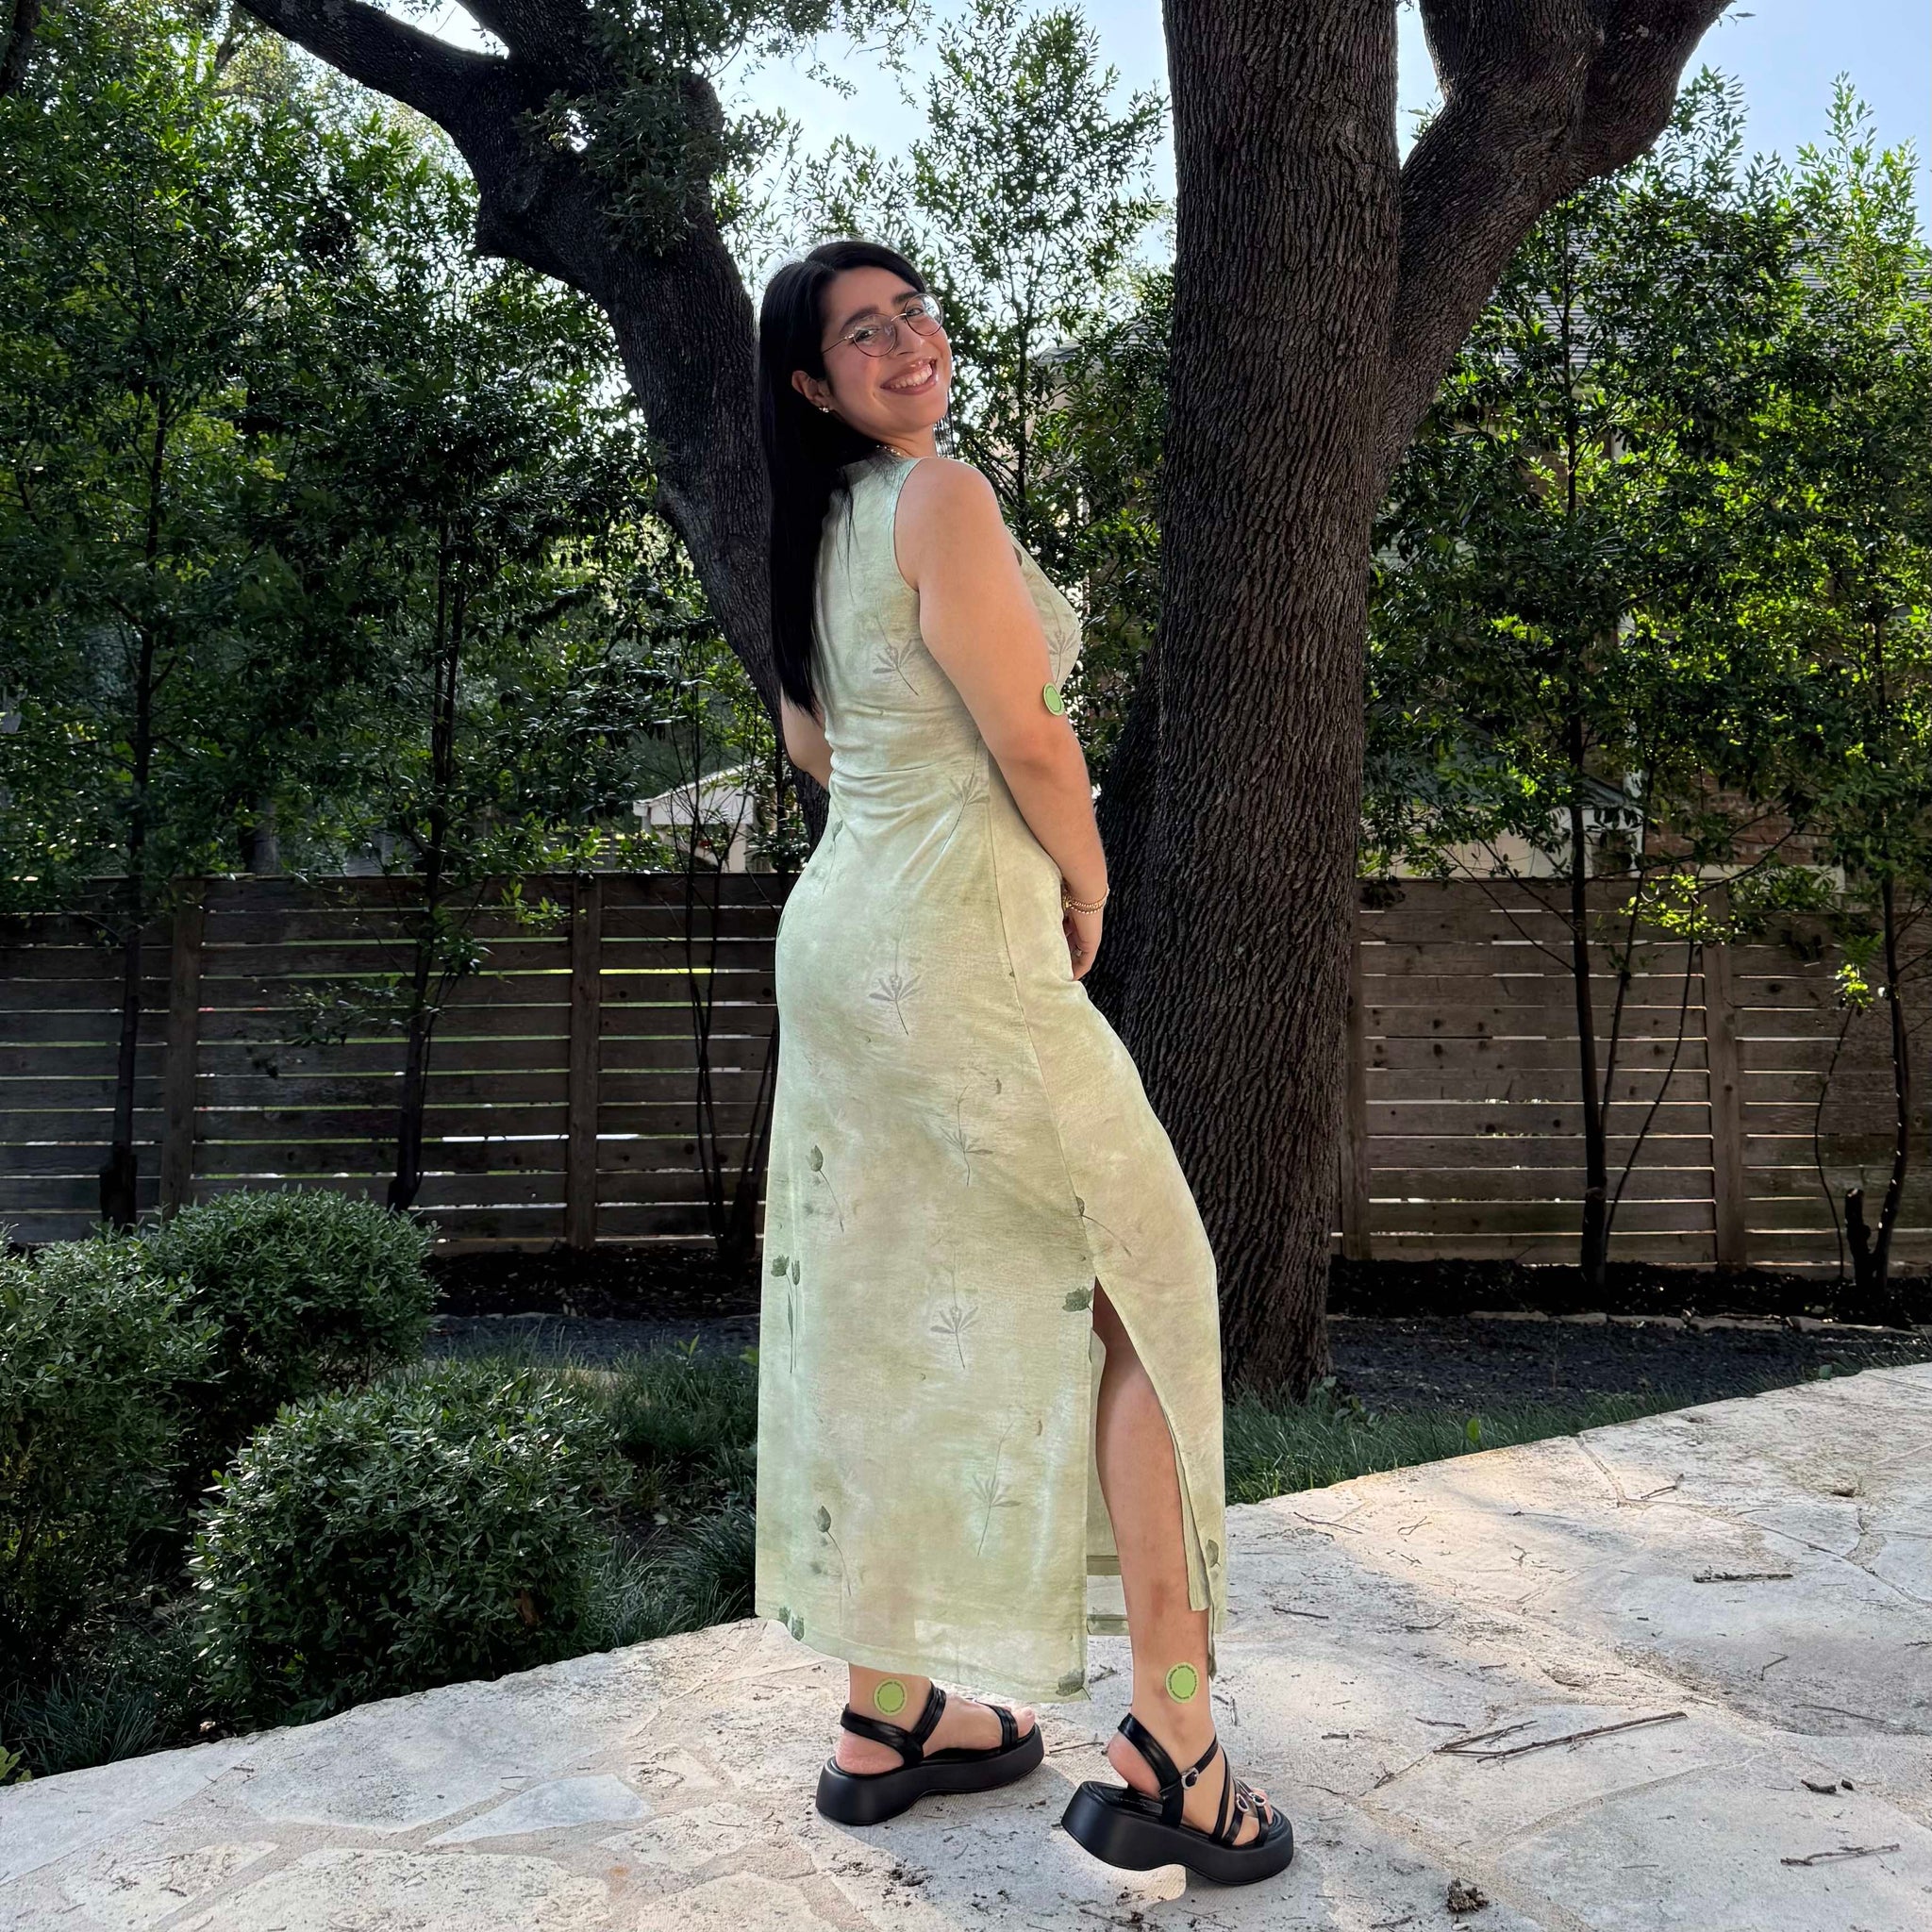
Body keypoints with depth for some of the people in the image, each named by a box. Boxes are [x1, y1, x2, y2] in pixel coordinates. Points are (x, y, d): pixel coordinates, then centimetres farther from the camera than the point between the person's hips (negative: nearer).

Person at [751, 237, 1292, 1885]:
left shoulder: (820, 529, 16)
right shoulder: (941, 494, -12)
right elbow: (1029, 738, -16)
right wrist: (1087, 892, 1)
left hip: (841, 928, 9)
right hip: (960, 947, -9)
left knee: (883, 1313, 12)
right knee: (1150, 1285, 2)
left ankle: (889, 1715, 25)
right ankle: (1170, 1750, 6)